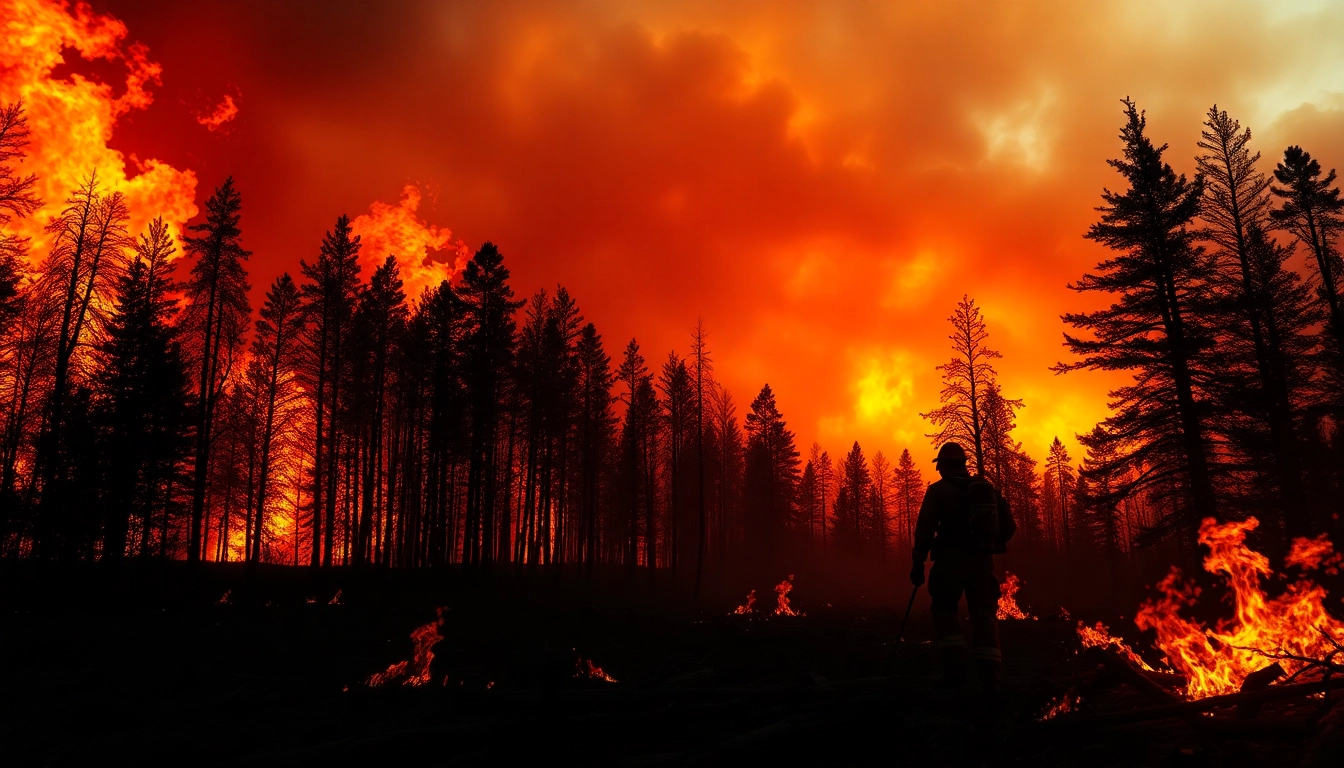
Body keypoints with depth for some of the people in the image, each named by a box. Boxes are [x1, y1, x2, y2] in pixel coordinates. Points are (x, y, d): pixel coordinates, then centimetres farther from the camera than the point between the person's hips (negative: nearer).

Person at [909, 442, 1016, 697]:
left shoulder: (938, 490, -1)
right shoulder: (987, 487, 13)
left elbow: (925, 527, -9)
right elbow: (1009, 527, 13)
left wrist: (918, 562, -7)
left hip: (951, 559, -4)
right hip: (982, 560, 4)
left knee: (945, 610, 9)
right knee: (984, 614, 7)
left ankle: (955, 666, -6)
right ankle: (989, 676, 0)